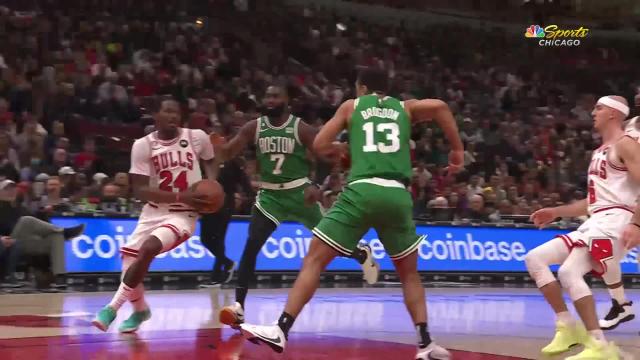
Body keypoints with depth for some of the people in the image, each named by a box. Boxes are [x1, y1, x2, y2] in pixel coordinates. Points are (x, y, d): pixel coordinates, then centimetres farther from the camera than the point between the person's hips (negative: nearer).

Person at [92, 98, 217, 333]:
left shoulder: (197, 138, -6)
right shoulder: (143, 145, -7)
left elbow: (210, 163, 16)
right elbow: (140, 191, -14)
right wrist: (180, 196, -25)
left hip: (183, 215, -3)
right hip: (153, 213, 3)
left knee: (147, 249, -27)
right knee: (130, 260, -2)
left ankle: (113, 307, -15)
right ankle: (140, 310, 30)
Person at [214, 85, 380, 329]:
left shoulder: (300, 128, -11)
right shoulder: (254, 127, -3)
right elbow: (227, 153, -7)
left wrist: (316, 185, -21)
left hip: (298, 191, -2)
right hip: (270, 194, 2)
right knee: (251, 246, -15)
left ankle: (362, 254, 44)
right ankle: (238, 305, -14)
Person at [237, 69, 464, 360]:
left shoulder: (352, 106, 19)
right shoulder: (405, 107, 23)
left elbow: (320, 145, 14)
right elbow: (439, 106, 4)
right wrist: (457, 150, 10)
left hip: (362, 191, -2)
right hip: (397, 194, 2)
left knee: (315, 259, 2)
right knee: (409, 272, 19)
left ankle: (280, 330, -8)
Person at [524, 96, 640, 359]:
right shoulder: (600, 151, 24)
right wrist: (556, 212, 27)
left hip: (614, 221, -10)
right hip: (594, 223, 10)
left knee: (568, 272, -26)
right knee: (534, 258, 4)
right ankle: (568, 327, 4)